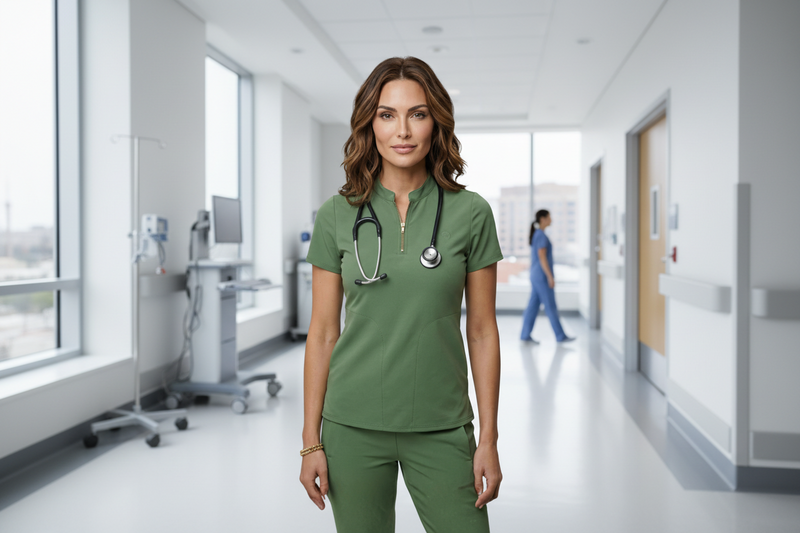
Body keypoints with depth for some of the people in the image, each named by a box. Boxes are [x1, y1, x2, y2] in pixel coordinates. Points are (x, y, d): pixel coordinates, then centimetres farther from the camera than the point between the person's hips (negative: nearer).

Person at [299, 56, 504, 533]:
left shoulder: (470, 213, -3)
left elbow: (482, 331, 0)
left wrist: (489, 439, -1)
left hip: (441, 429, 0)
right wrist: (311, 440, 1)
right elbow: (323, 332, 1)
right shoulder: (338, 215, -2)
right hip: (354, 425, 1)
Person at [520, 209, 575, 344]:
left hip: (536, 276, 10)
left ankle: (525, 335, 6)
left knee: (534, 305, 7)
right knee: (551, 306, -2)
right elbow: (542, 257, -21)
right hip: (543, 275, -10)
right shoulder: (541, 235, -16)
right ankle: (560, 336, 5)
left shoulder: (536, 235, 15)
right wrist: (550, 277, -20)